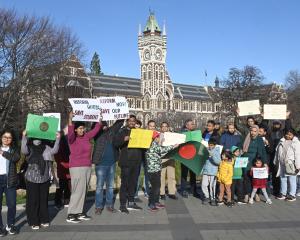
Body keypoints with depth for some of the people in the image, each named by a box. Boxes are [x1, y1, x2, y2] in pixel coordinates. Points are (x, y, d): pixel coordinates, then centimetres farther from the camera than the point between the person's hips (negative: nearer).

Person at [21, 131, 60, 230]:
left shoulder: (46, 147, 9)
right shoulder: (29, 148, 0)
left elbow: (54, 151, -6)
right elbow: (23, 150, -21)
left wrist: (57, 139, -17)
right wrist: (24, 137, -30)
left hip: (45, 178, 3)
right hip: (32, 178, -3)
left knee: (44, 199, 10)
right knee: (33, 200, 1)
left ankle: (44, 220, 21)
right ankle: (34, 222, 11)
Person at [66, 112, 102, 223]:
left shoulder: (86, 137, 9)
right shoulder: (72, 139, -7)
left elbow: (95, 130, 15)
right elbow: (70, 132, -27)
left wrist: (100, 118, 11)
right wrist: (70, 119, -38)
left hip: (87, 167, 6)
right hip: (77, 168, -6)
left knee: (83, 191, 9)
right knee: (78, 191, -7)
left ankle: (79, 212, 17)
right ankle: (70, 215, 1)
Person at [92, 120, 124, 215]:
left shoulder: (111, 131, 7)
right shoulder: (97, 134, -3)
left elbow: (119, 123, 8)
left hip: (112, 163, 4)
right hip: (101, 164, -4)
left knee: (110, 186, 11)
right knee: (99, 186, 3)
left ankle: (109, 205, 21)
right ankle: (98, 206, 11)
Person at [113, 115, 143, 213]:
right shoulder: (122, 132, 2)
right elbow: (115, 142, -10)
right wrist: (124, 139, -24)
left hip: (136, 162, 5)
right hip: (126, 162, -5)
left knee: (133, 183, 12)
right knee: (125, 183, -3)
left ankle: (131, 202, 23)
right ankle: (122, 205, 4)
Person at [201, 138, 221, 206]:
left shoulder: (217, 152, -4)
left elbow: (218, 162, -17)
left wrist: (212, 155, -27)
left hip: (213, 173, -4)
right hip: (205, 172, 4)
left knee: (212, 186, -2)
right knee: (204, 185, 5)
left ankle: (213, 199, 14)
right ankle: (207, 197, 24)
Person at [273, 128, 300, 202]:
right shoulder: (281, 141, 10)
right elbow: (277, 152, 15)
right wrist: (276, 162, 16)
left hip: (291, 164, -5)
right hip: (282, 164, 5)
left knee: (292, 180, 2)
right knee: (282, 179, 13)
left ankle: (292, 195, 12)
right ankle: (283, 193, 24)